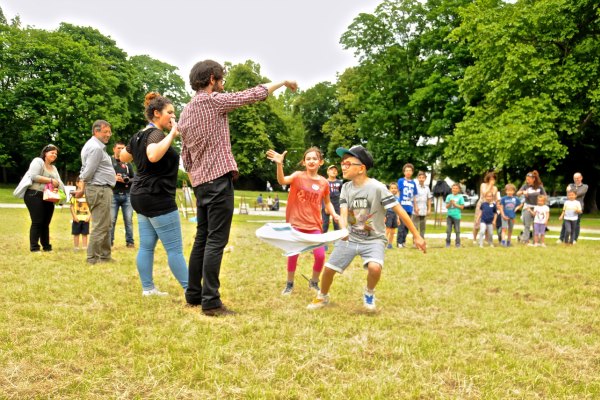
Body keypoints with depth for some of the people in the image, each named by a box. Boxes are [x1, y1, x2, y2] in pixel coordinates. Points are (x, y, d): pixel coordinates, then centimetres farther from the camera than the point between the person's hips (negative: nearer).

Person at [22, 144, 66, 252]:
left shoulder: (53, 168, 21)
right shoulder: (38, 161, -4)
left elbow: (58, 181, 11)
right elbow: (34, 176, -18)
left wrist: (57, 185, -13)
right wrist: (50, 180, -16)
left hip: (48, 198, 8)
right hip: (34, 195, -8)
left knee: (46, 223, 10)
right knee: (37, 222, -9)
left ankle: (46, 246, 15)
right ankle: (34, 247, -5)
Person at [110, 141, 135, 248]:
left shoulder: (128, 163, 16)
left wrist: (128, 180, -4)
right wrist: (113, 178, -14)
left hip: (127, 195, 3)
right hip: (113, 195, -3)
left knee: (129, 220, 1)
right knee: (111, 220, -2)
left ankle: (130, 241, 6)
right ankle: (109, 241, 6)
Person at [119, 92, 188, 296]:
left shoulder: (140, 134, 14)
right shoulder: (156, 133, -15)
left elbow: (123, 157, 28)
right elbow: (154, 156, -37)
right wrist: (171, 134, -31)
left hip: (142, 195, 10)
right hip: (157, 197, -10)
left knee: (146, 245, 10)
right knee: (175, 248, -6)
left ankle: (148, 288, 14)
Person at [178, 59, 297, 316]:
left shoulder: (186, 112, 16)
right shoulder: (213, 101, -7)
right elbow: (253, 94, -2)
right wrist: (282, 82, 10)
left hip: (200, 182, 9)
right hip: (219, 179, -9)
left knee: (202, 238, 14)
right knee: (216, 241, -8)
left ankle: (194, 294, 20)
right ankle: (211, 302, -9)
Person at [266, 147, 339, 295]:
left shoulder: (323, 182, 0)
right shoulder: (298, 176, -7)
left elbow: (327, 202, 14)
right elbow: (282, 181, -27)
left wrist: (334, 214, -5)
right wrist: (279, 164, -44)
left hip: (314, 225, 2)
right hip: (296, 223, -2)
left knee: (320, 256, -4)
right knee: (293, 254, 1)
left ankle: (314, 282, 21)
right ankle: (289, 284, 22)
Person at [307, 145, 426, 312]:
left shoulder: (377, 188, -18)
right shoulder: (346, 188, -2)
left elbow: (399, 211, -16)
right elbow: (343, 214, -11)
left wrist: (416, 236, -16)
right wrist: (344, 230, -35)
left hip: (373, 239, -4)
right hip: (350, 238, 5)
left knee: (374, 267, -30)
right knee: (328, 268, 2)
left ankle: (369, 293, 3)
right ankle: (322, 297, 32)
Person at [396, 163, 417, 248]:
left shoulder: (413, 183, 12)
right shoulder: (401, 181, -1)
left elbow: (414, 196, 17)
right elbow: (397, 192, -3)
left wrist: (415, 207, 15)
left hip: (410, 208, 5)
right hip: (402, 206, -5)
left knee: (407, 226, 8)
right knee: (401, 226, -5)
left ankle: (403, 241, 17)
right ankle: (399, 242, 2)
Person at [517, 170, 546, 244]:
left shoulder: (540, 187, -1)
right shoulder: (525, 186, -1)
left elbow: (544, 196, 6)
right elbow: (518, 193, -9)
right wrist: (523, 192, -28)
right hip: (527, 207, 0)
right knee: (527, 225, -1)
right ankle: (525, 240, 0)